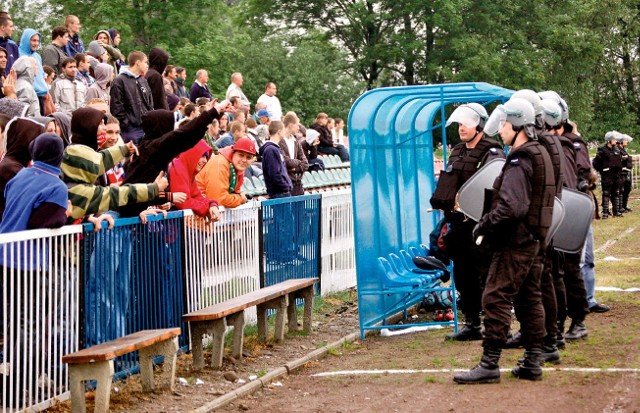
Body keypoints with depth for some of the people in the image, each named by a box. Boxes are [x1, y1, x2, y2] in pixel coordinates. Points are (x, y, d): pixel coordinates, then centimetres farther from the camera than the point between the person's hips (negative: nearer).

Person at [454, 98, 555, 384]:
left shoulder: (519, 161, -18)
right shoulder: (540, 155, 14)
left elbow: (511, 208, -28)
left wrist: (483, 226, -15)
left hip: (515, 243, -10)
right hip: (534, 241, 10)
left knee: (496, 299, -7)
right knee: (529, 300, 12)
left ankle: (489, 365, -7)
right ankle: (532, 363, 16)